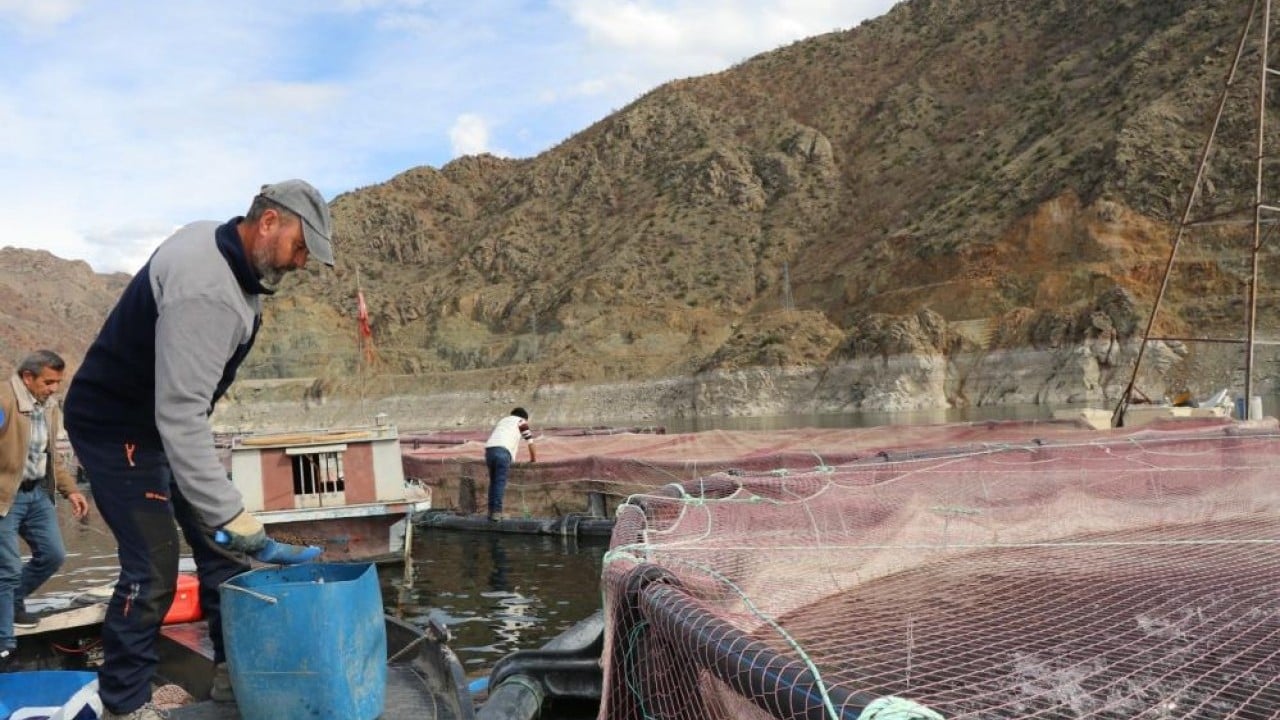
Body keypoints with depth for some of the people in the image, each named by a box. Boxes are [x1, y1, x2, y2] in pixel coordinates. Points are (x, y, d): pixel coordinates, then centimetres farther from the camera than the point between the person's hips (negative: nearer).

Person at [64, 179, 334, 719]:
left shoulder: (216, 240, -2)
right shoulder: (206, 291, -32)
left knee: (219, 543, 9)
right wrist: (230, 516, -36)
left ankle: (232, 671, 19)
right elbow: (180, 416, -35)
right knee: (152, 568, -9)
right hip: (116, 429, -10)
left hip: (165, 419, 10)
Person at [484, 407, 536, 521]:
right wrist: (534, 459, 37)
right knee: (500, 482, -3)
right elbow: (530, 442, 23)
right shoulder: (521, 422, 21)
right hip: (503, 451, -5)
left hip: (489, 449, 5)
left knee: (493, 481, 15)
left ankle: (491, 511, 14)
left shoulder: (502, 421, 37)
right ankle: (497, 512, -8)